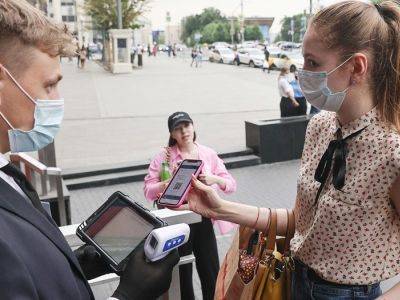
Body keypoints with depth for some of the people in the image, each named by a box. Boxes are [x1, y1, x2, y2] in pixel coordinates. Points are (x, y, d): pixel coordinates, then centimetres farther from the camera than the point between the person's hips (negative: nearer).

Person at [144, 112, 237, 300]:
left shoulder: (209, 154, 1)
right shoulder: (165, 157, -6)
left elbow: (231, 185, 0)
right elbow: (148, 190, -10)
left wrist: (214, 179, -19)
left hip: (203, 219, 2)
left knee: (211, 274, 9)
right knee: (182, 274, 11)